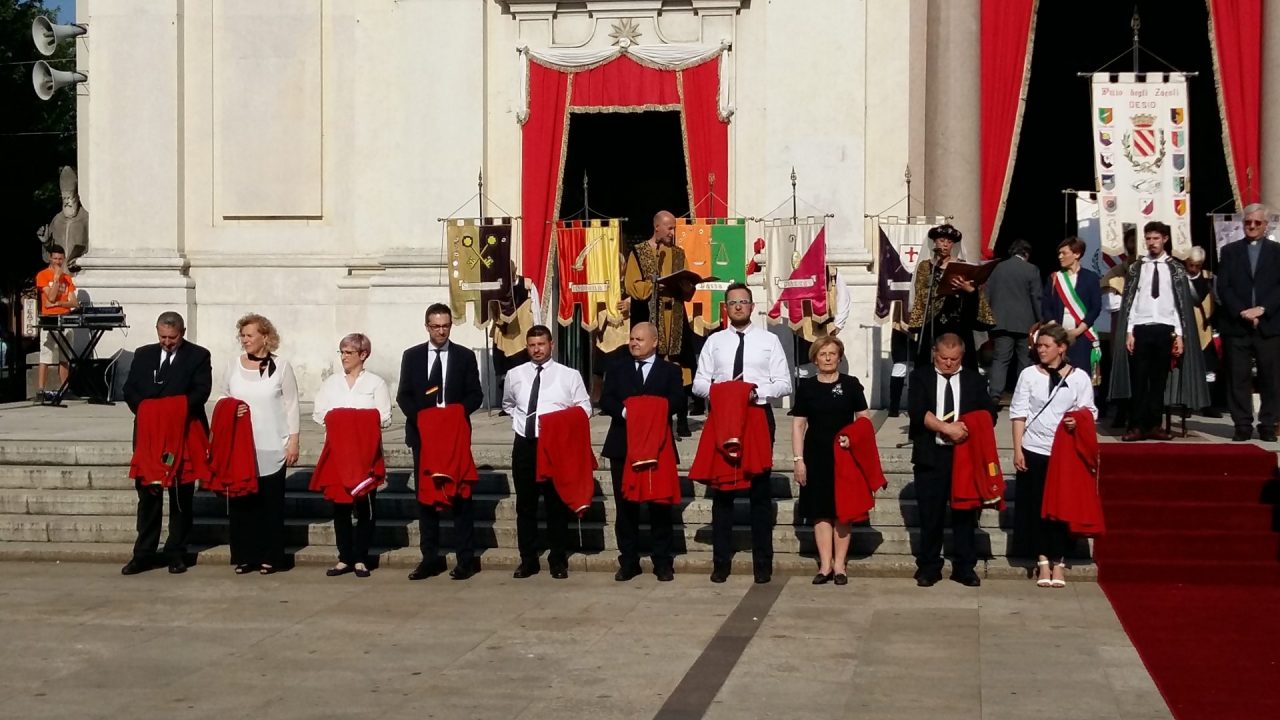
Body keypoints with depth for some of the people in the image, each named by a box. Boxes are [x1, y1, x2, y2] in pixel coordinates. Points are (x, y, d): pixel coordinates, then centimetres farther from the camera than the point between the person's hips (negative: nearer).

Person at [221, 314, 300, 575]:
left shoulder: (281, 366, 0)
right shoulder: (234, 365, 7)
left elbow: (291, 405, 2)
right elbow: (224, 399, 16)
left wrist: (293, 442, -3)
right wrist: (230, 411, -7)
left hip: (272, 448, -2)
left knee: (271, 503, 1)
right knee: (241, 501, 2)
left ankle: (270, 557, 9)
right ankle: (244, 556, 9)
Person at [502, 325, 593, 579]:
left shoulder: (569, 375, -2)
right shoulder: (515, 375, 8)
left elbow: (584, 407, -1)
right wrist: (518, 420, 9)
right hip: (524, 444, 3)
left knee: (557, 504, 5)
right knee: (525, 505, 7)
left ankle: (558, 560, 15)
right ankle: (528, 560, 15)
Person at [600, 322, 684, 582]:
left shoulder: (670, 371, 8)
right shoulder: (617, 369, 13)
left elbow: (676, 399, -7)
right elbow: (606, 400, 2)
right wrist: (624, 411, -18)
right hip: (623, 446, 2)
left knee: (660, 504, 2)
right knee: (625, 505, 3)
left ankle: (662, 562, 8)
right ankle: (628, 561, 10)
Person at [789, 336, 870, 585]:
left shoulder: (851, 384, 1)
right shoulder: (806, 386, 3)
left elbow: (865, 420, 3)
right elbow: (798, 425, 4)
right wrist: (799, 459, -2)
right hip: (816, 456, 1)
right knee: (820, 511, 2)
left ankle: (839, 566, 9)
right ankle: (825, 565, 8)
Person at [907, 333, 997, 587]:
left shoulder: (975, 380, 11)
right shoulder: (920, 377, 5)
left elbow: (989, 413, 5)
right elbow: (916, 411, -9)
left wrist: (965, 430, -12)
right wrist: (946, 428, -18)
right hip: (930, 457, -1)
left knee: (965, 513, 4)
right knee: (930, 515, 3)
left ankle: (964, 568, 12)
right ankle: (928, 568, 12)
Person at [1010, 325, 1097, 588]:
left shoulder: (1079, 377, 1)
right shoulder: (1029, 374, 2)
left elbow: (1090, 412, 4)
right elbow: (1019, 413, 1)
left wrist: (1079, 421, -19)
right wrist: (1017, 450, -5)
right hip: (1034, 450, 1)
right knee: (1036, 505, 4)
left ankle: (1058, 561, 11)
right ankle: (1042, 560, 12)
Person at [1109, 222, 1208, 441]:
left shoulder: (1176, 268, 6)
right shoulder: (1136, 268, 7)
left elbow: (1183, 302, 5)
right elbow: (1128, 301, 6)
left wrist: (1180, 334, -1)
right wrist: (1128, 332, -2)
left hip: (1165, 329, 0)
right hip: (1140, 328, 0)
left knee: (1159, 379, 4)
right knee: (1138, 379, -2)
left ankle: (1154, 425, 10)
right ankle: (1137, 426, 1)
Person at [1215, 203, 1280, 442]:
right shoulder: (1229, 251, 10)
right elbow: (1223, 287, 2)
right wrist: (1242, 312, -10)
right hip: (1237, 324, 0)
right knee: (1238, 378, 0)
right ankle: (1243, 425, 5)